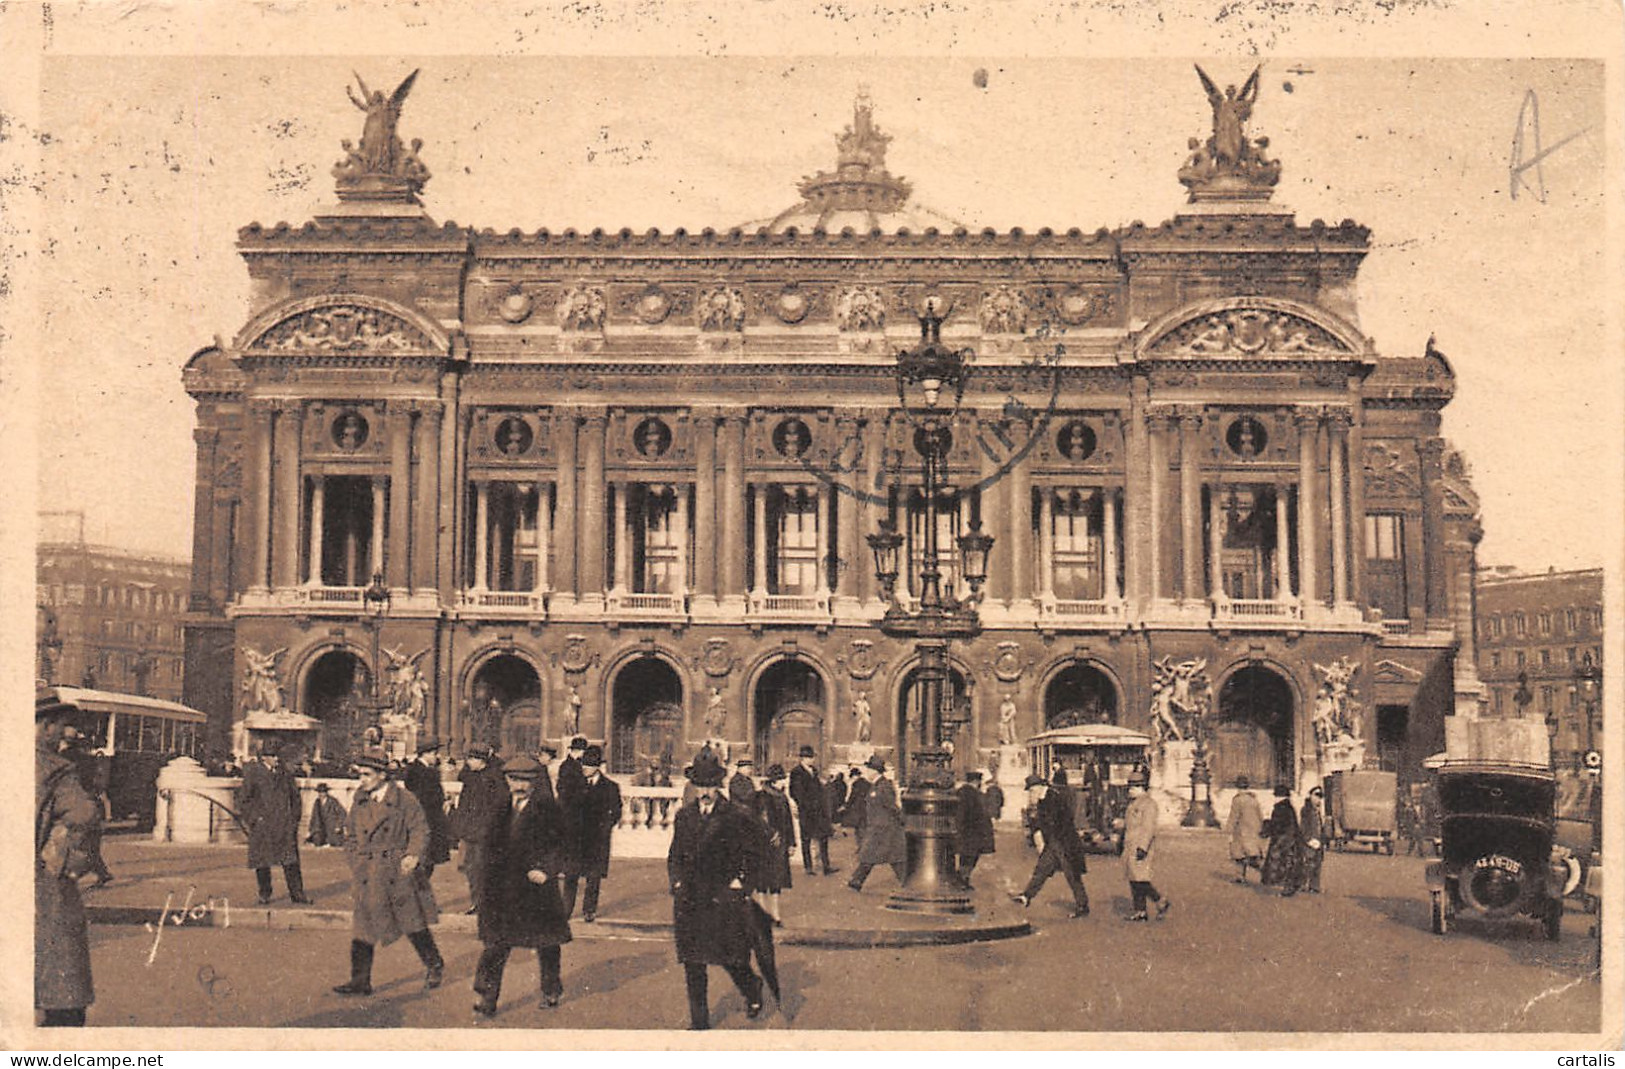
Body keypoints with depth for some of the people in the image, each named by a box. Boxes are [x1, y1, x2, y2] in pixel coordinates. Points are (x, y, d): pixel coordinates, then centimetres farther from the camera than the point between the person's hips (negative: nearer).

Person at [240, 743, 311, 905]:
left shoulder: (285, 772, 7)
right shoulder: (253, 773, -4)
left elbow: (294, 796, 16)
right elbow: (244, 800, 1)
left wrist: (294, 818, 13)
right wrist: (250, 821, -1)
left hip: (284, 825, 3)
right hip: (262, 825, -3)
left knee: (291, 860, 2)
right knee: (262, 861, 4)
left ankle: (296, 893, 9)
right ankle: (264, 895, 17)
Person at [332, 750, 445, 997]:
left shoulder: (404, 799, -7)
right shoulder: (360, 800, 8)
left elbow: (420, 830, -5)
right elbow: (353, 835, 17)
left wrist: (413, 855, -20)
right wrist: (354, 862, 7)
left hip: (398, 872, -4)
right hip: (369, 878, 4)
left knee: (413, 923, 6)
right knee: (362, 927, 1)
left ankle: (434, 966, 26)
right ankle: (360, 981, 8)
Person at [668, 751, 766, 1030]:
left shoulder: (735, 817, -3)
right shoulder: (684, 816, 10)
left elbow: (753, 854, 4)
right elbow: (675, 855, 19)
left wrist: (740, 882, -3)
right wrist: (677, 881, 7)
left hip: (724, 899, -4)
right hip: (690, 900, 4)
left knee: (730, 958, 1)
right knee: (692, 963, 3)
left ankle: (752, 989, 32)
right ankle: (699, 1020, 12)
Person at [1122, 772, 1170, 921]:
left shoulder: (1149, 804, -12)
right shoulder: (1133, 804, 18)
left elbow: (1149, 828, -19)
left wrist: (1143, 847, -26)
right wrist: (1125, 847, 24)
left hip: (1141, 847, -9)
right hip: (1131, 847, 9)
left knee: (1140, 879, -12)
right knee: (1133, 880, 7)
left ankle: (1162, 902, 0)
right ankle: (1139, 911, 10)